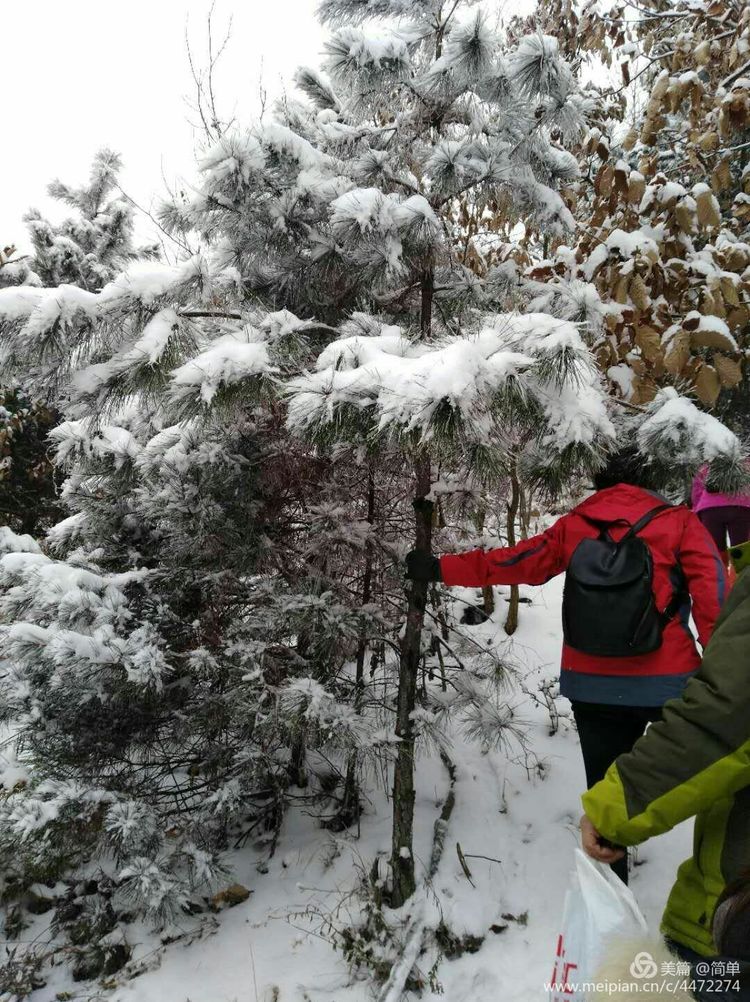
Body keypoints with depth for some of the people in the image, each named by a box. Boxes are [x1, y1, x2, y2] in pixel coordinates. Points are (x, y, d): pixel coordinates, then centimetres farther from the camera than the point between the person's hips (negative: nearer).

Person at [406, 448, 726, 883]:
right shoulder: (678, 522, -2)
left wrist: (439, 568, 16)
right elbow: (714, 596, -11)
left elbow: (515, 562, 8)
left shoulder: (574, 525, 5)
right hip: (667, 683, -2)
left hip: (593, 686, 3)